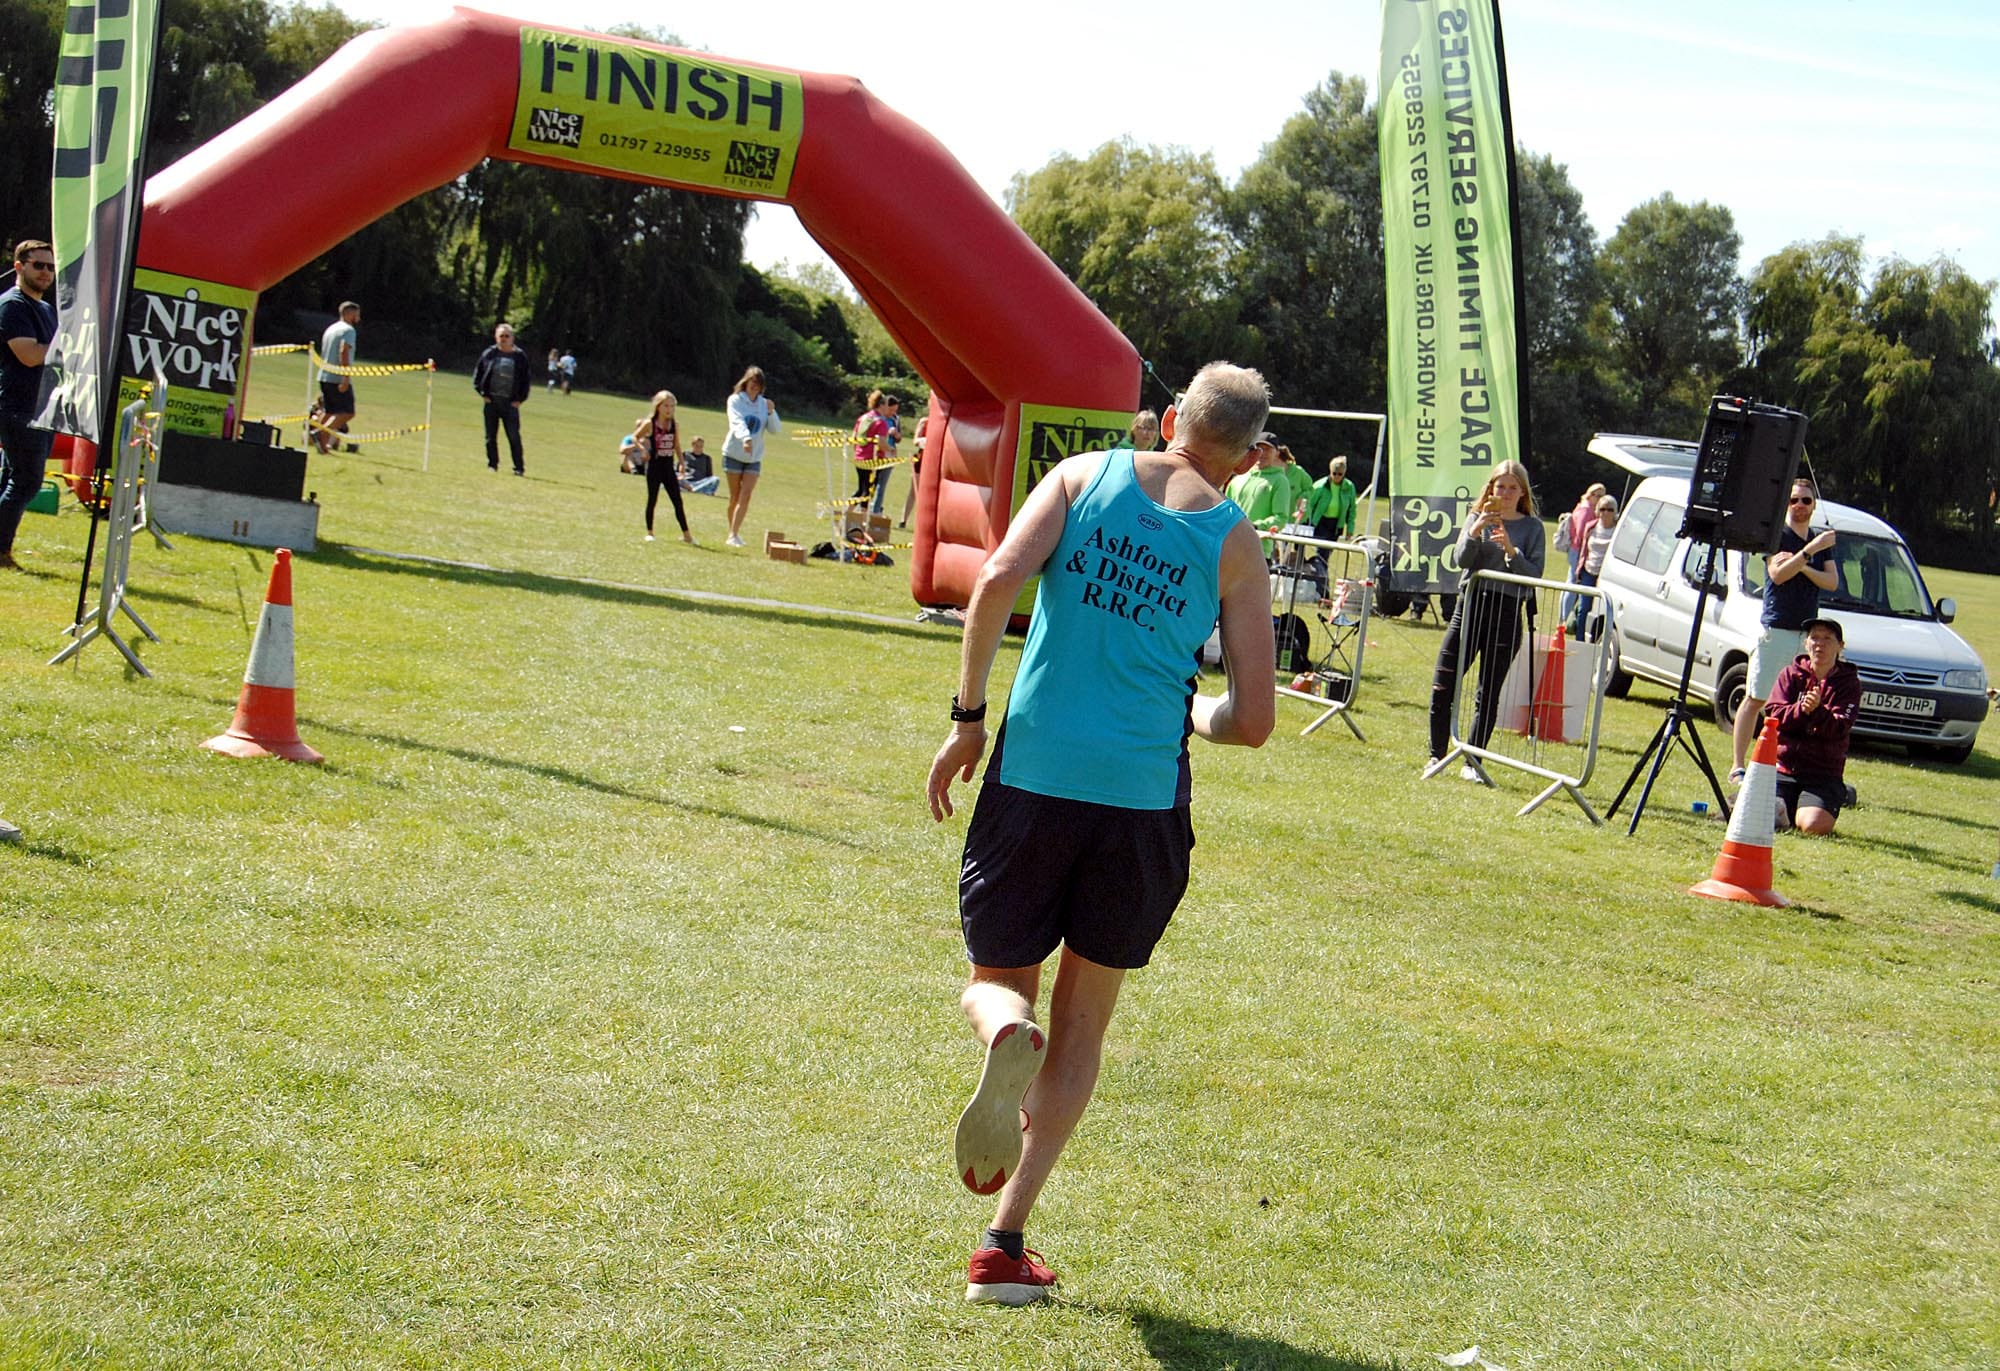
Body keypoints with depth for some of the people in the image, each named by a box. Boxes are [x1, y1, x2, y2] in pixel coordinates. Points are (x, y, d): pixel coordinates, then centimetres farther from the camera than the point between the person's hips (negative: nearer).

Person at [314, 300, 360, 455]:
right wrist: (346, 379, -25)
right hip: (339, 379, -9)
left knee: (331, 412, 13)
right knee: (347, 413, -9)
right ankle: (320, 433, -23)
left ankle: (323, 442, 7)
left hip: (324, 377, 9)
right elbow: (344, 352, -21)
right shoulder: (348, 330, -8)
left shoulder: (330, 329, 19)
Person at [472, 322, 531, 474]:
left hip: (510, 403, -2)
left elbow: (526, 381, 7)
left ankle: (519, 468, -2)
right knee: (490, 437, 8)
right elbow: (477, 375, 9)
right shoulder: (489, 354, 4)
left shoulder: (520, 356, 1)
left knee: (514, 437, -8)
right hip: (491, 401, 2)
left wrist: (519, 399, -2)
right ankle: (492, 465, 19)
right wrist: (483, 393, 0)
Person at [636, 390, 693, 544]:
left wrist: (681, 462, 4)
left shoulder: (675, 424, 4)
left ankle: (686, 534, 2)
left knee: (678, 501, 1)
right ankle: (649, 532, 14)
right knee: (652, 500, 3)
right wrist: (643, 449, -13)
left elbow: (677, 445, 12)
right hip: (654, 467, -3)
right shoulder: (649, 424, -6)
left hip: (669, 467, 3)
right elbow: (634, 437, 2)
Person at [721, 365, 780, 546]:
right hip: (734, 454, -2)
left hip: (755, 457, 2)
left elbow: (776, 430, 2)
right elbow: (737, 422, -23)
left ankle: (734, 535, -15)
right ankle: (733, 533, 17)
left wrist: (771, 413, -16)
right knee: (735, 496, 4)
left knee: (746, 494, -11)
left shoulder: (764, 404, 6)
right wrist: (745, 438, -42)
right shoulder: (735, 400, -4)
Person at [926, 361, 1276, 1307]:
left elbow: (999, 578, -11)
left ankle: (1007, 1038, -21)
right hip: (1143, 794, 0)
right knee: (1081, 1024, 14)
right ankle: (1004, 1246, 8)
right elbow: (1253, 722, -1)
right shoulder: (1234, 544, 4)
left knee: (995, 980, 17)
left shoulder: (1087, 475, 5)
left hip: (1034, 771, 0)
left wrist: (967, 719, -2)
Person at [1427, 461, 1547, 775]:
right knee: (1442, 687, -4)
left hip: (1507, 613, -1)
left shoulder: (1532, 527, 5)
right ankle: (1437, 755, 8)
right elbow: (1462, 559, -6)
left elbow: (1535, 574, -4)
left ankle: (1473, 762, 12)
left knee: (1488, 694, 3)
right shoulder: (1477, 518, 8)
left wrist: (1511, 550, -18)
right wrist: (1475, 532, -22)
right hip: (1470, 606, 1)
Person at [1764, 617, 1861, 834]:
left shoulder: (1849, 683, 3)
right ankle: (1785, 808, 12)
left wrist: (1818, 711, -29)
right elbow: (1775, 715, -4)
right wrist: (1801, 710, -23)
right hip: (1783, 766, 1)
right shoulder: (1791, 675, 8)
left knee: (1813, 826, -26)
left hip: (1824, 773, -1)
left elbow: (1839, 729, -10)